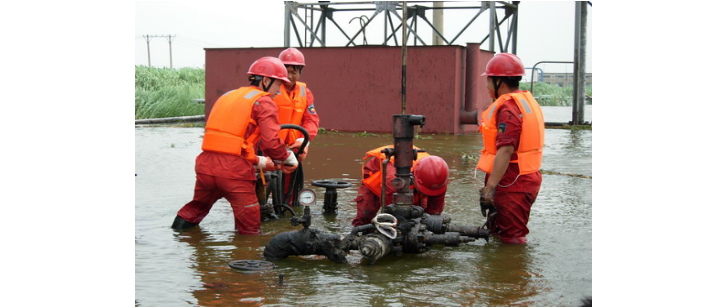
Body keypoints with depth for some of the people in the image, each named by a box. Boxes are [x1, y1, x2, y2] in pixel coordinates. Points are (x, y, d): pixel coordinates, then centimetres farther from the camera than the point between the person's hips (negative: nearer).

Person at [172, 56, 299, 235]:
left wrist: (260, 162, 27)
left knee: (197, 206, 30)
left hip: (206, 164, 7)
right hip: (234, 170, -7)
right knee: (249, 230, 4)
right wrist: (289, 158, 7)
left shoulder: (226, 96, 23)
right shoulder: (264, 102, 0)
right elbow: (271, 143, -13)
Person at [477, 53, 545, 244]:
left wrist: (490, 186, -28)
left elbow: (506, 150, -27)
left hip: (512, 185, -10)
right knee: (497, 232, 18)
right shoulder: (527, 101, 14)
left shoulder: (508, 108, -18)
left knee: (511, 239, -3)